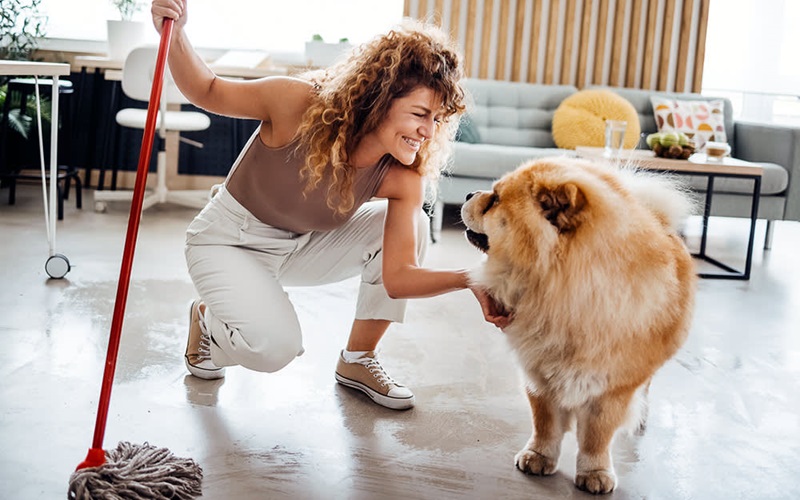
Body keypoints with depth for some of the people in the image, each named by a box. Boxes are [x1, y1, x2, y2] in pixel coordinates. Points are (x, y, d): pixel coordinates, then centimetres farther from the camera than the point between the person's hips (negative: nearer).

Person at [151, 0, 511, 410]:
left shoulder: (402, 179, -20)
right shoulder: (298, 104, -30)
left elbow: (398, 276, -23)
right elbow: (207, 92, -15)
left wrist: (468, 279, -40)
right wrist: (174, 36, -33)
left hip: (303, 247, 4)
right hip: (229, 241, -4)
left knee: (411, 224, -17)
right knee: (274, 347, -29)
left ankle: (358, 360, 1)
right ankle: (208, 320, 10)